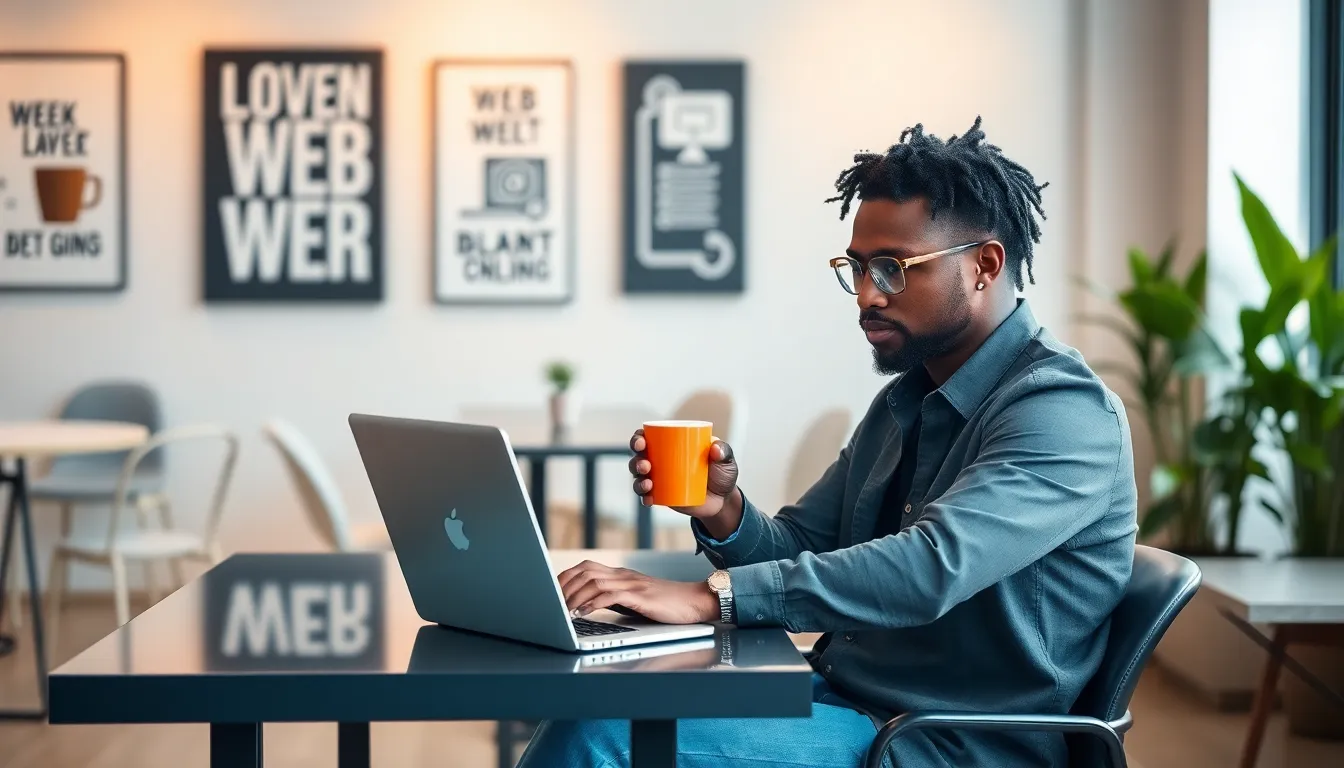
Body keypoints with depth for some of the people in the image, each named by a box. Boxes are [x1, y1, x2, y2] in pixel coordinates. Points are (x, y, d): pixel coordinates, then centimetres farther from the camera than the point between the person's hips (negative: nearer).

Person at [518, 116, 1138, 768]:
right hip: (843, 700, 8)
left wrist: (713, 595, -34)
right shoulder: (905, 400, 15)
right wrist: (724, 513, -8)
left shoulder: (1062, 410, -15)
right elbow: (801, 547, 16)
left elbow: (933, 567, -30)